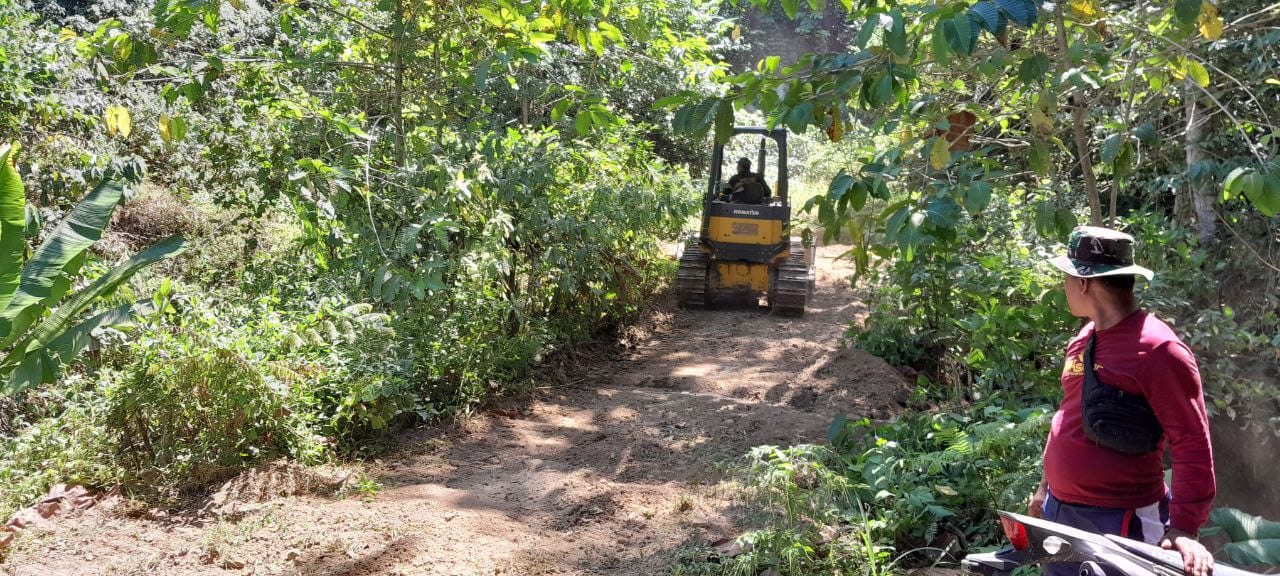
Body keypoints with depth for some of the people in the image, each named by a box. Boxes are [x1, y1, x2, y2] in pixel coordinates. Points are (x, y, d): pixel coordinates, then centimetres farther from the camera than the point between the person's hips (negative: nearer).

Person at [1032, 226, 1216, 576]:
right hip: (1059, 510, 8)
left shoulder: (1158, 350, -18)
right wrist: (1046, 487, 21)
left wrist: (1183, 530, -25)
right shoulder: (1084, 339, 8)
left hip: (1118, 522, -8)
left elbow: (1192, 445, -20)